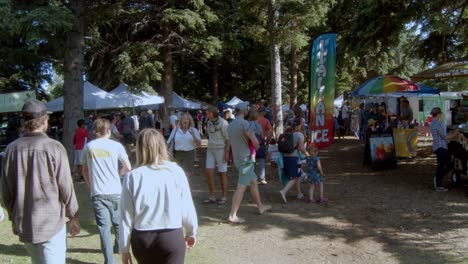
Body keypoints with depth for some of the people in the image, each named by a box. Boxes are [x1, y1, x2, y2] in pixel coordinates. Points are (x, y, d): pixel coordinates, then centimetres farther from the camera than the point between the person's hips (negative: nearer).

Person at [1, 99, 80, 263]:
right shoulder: (54, 148, -15)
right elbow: (66, 187, -11)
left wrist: (13, 217, 19)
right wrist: (73, 217, 2)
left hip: (23, 224, 5)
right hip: (51, 222, -5)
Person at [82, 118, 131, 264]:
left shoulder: (88, 147, 5)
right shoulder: (116, 146, -1)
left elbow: (85, 171, 14)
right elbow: (128, 167, 0)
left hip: (97, 193, 0)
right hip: (115, 192, 0)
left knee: (104, 226, 0)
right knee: (118, 222, 19)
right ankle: (119, 246, 39)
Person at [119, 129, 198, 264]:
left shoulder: (132, 177, -9)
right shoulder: (176, 171, -9)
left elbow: (126, 216, -5)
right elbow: (187, 206, -2)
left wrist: (124, 248, 7)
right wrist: (191, 231, 16)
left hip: (142, 239, 2)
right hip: (172, 237, -2)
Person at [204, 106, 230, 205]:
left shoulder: (223, 123, -12)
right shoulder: (209, 123, 7)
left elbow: (228, 139, -12)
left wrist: (227, 152, -16)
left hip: (221, 149, -6)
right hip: (210, 149, 6)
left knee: (222, 173, 1)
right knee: (209, 172, -2)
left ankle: (224, 197, 11)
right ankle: (212, 197, 6)